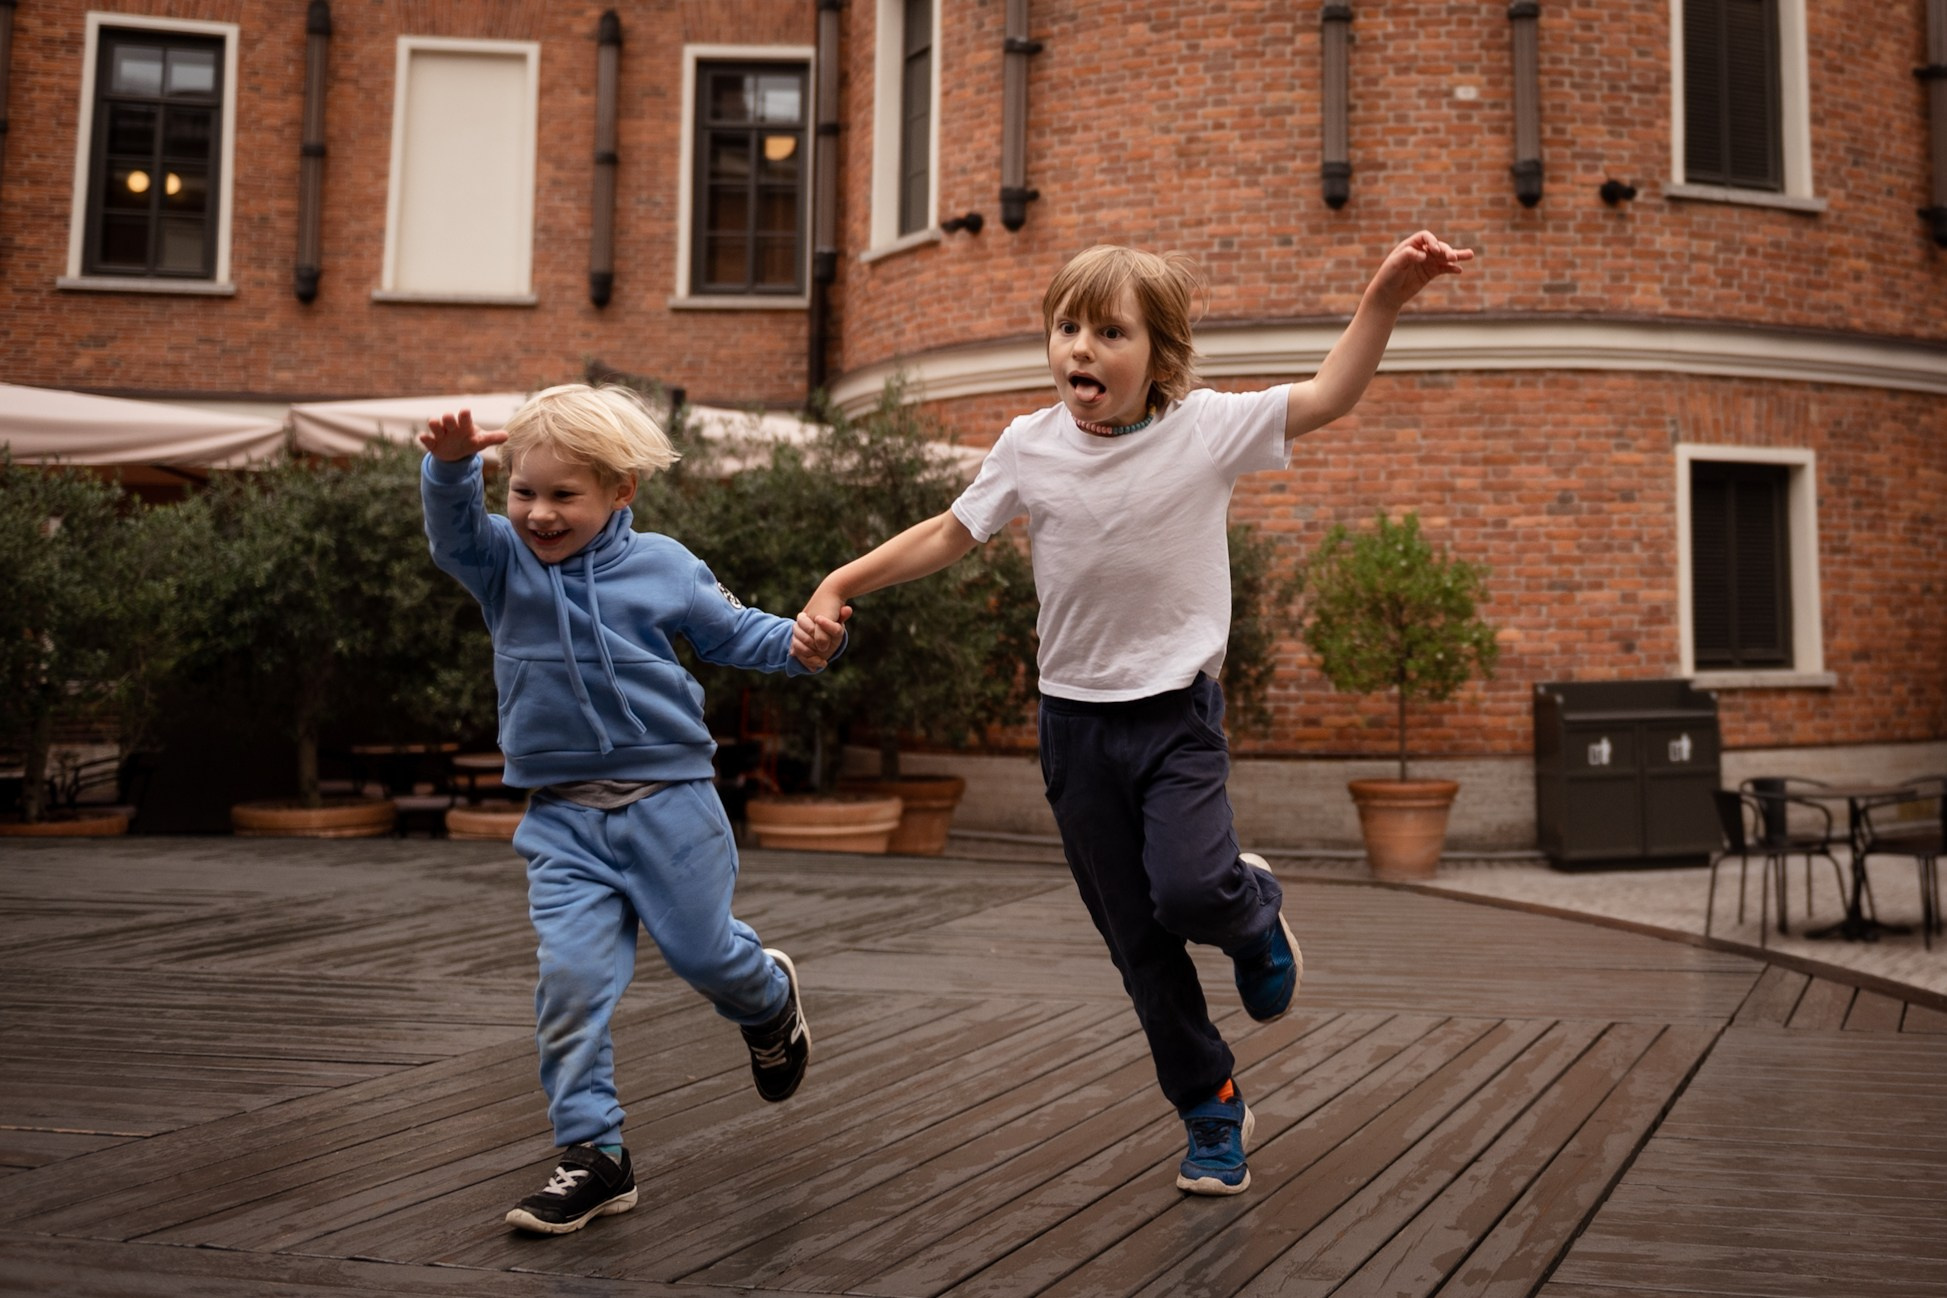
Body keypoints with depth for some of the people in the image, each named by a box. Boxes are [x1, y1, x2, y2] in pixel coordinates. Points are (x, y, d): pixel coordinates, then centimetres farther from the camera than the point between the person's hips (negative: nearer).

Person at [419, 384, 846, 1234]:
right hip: (564, 819, 1)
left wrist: (798, 643, -9)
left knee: (702, 951, 7)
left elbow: (729, 631, 10)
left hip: (666, 800, -1)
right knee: (571, 976, -8)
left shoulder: (661, 566, -1)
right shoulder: (503, 563, 1)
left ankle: (769, 1000, 44)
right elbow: (452, 531, -19)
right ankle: (593, 1154, 2)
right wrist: (450, 466, -39)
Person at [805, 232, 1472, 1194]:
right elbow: (950, 535, 11)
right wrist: (843, 583, 7)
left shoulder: (1205, 428, -7)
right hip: (1075, 721, 2)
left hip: (1177, 709, -2)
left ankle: (1254, 908, 14)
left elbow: (1328, 396, -7)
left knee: (1191, 890, -25)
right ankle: (1213, 1111, 25)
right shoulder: (1028, 446, -1)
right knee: (1138, 943, 7)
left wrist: (1385, 295, -19)